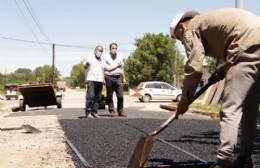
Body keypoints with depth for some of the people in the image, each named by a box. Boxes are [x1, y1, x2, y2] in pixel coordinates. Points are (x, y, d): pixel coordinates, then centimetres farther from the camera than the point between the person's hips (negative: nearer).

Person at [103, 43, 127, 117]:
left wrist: (124, 78, 15)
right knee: (109, 96, 1)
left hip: (118, 77, 2)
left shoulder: (120, 58, 18)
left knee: (120, 95, -5)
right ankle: (111, 111, 6)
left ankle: (120, 111, 1)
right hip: (109, 77, -2)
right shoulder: (106, 58, 7)